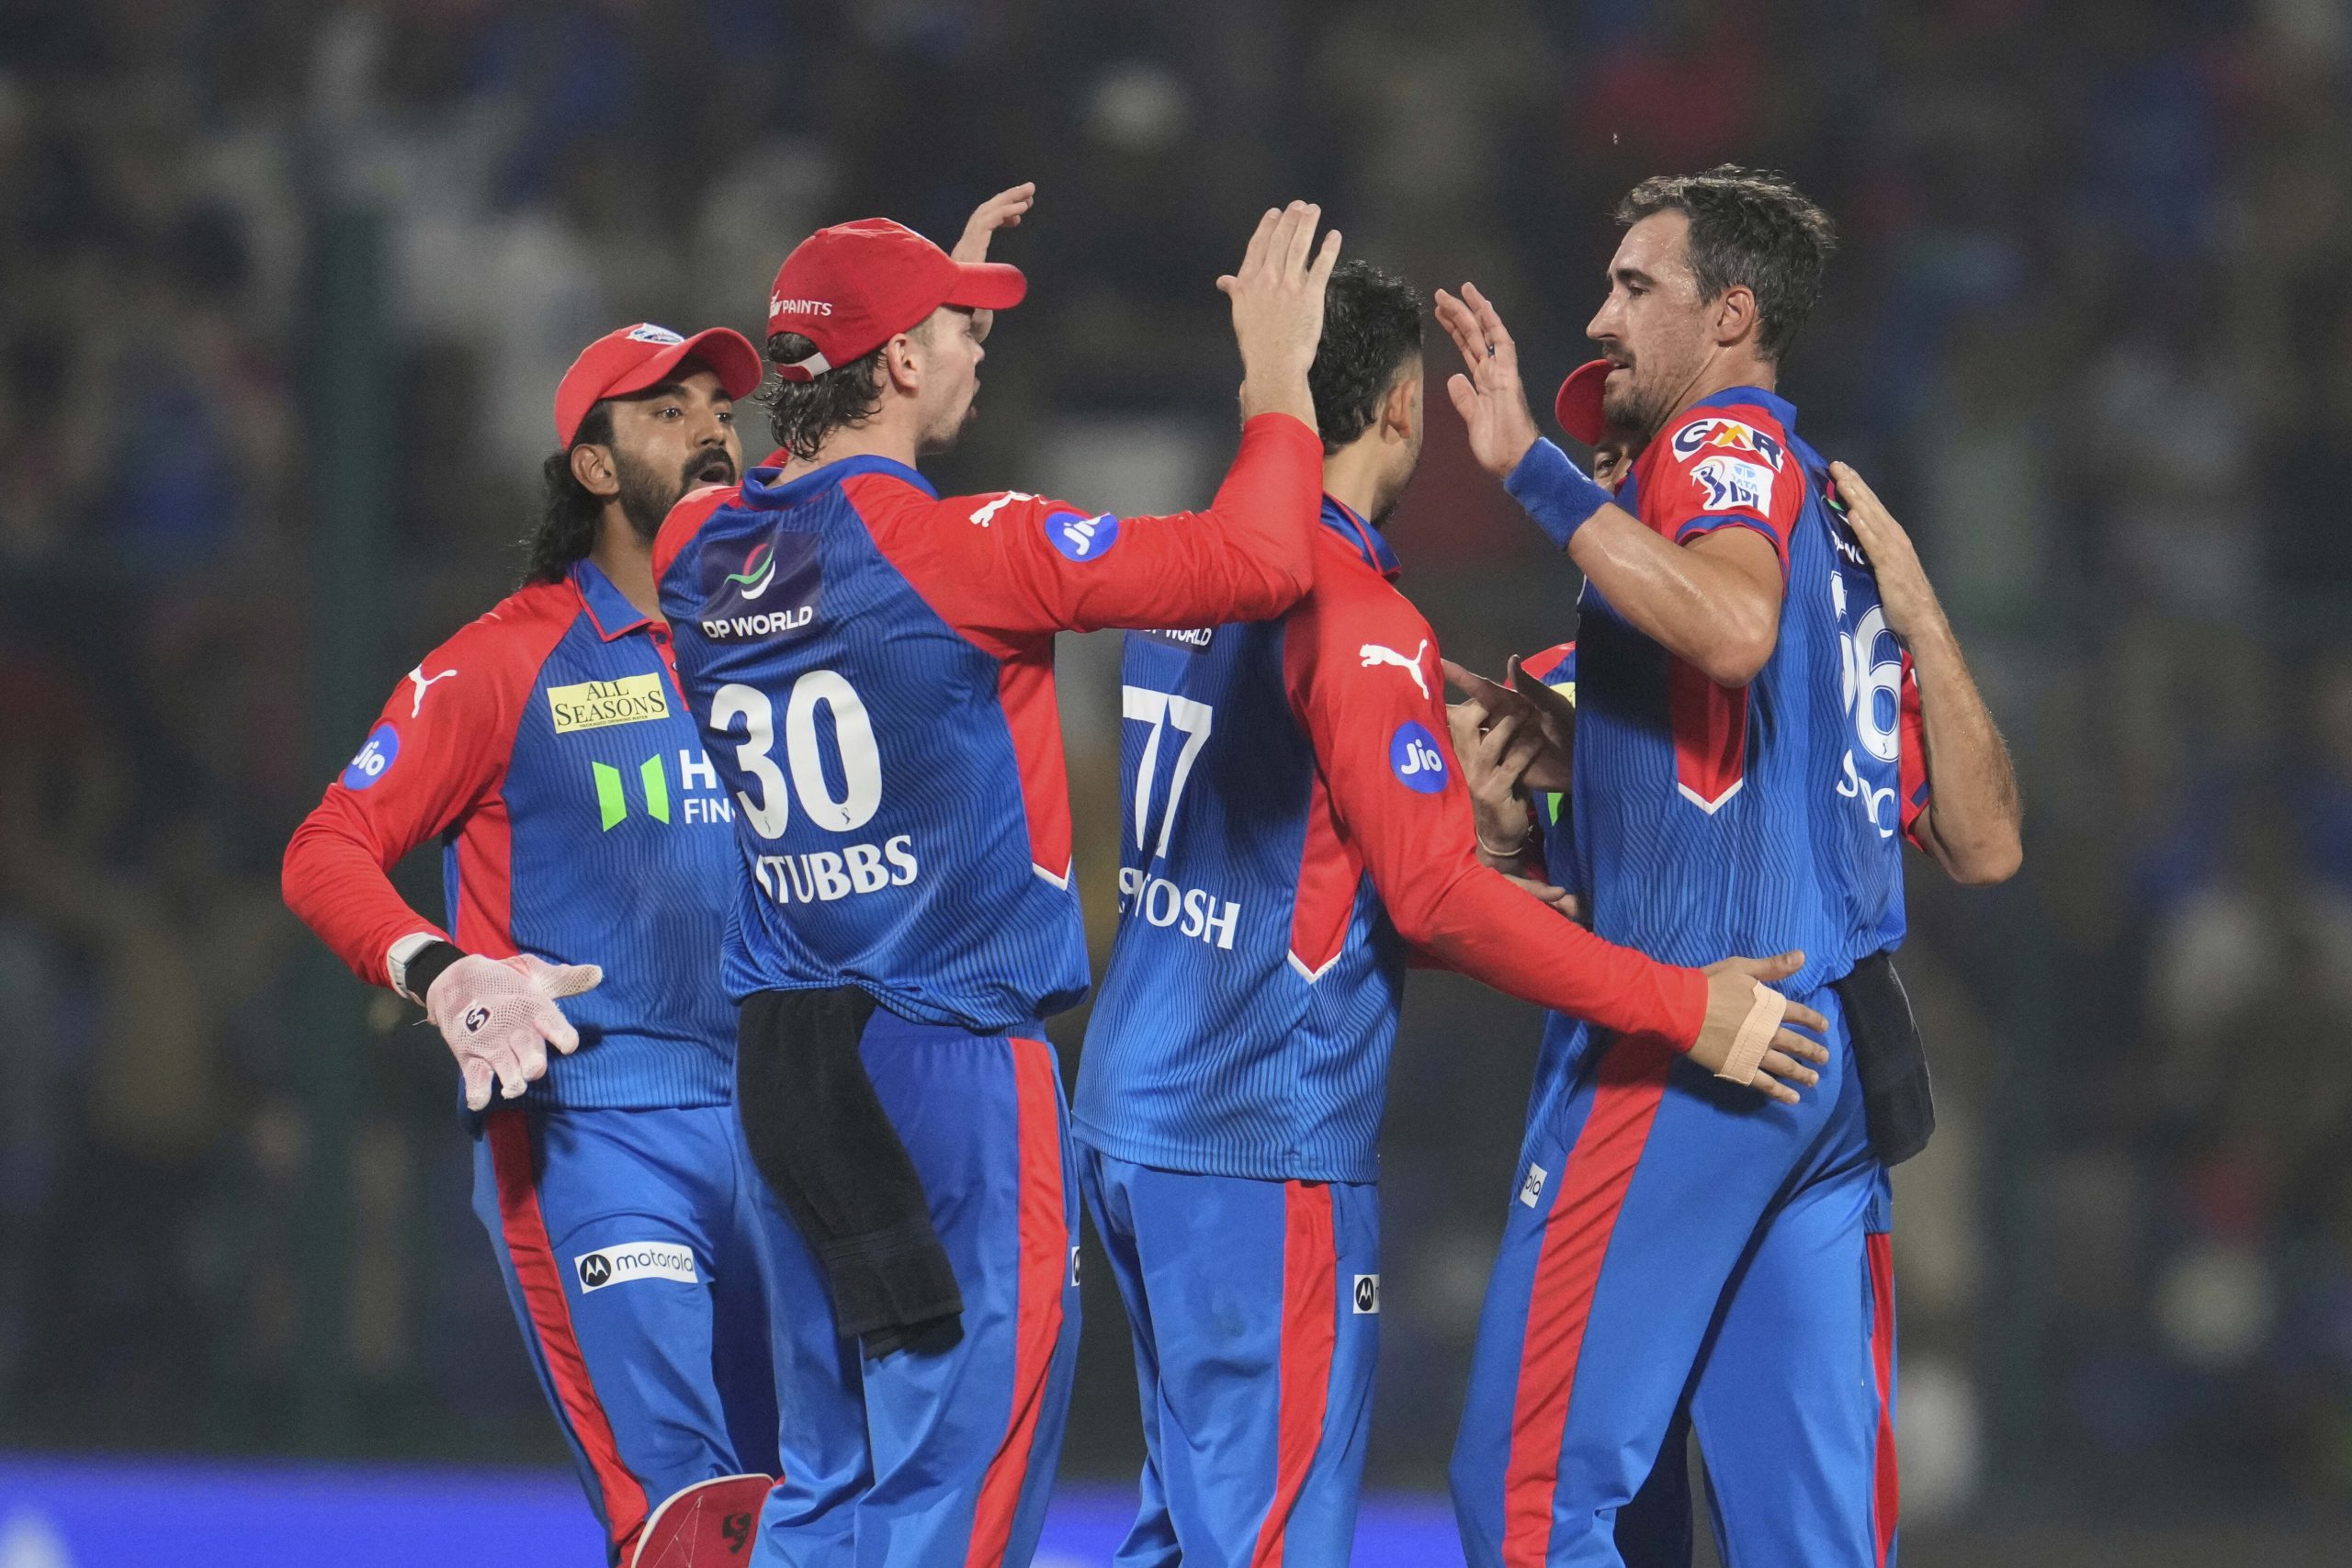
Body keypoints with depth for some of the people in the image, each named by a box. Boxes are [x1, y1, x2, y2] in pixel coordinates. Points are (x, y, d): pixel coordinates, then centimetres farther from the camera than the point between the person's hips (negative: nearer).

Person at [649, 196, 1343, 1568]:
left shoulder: (703, 551, 5)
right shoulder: (960, 544, -15)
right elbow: (1255, 562, -19)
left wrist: (925, 305, 32)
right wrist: (1279, 374, -4)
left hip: (785, 1073, 7)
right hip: (955, 1066, -7)